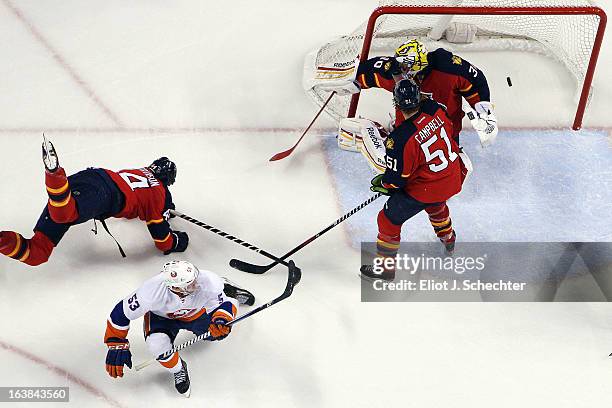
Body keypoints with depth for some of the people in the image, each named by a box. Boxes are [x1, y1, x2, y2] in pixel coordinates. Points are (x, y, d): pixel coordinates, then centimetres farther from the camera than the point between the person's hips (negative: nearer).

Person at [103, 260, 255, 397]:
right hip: (161, 316, -2)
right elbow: (120, 313, -31)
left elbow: (224, 304, -26)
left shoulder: (207, 281, -40)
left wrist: (221, 320, -48)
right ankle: (178, 369, 4)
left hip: (196, 311, 2)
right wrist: (117, 346, -28)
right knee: (157, 344, -29)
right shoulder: (152, 291, -43)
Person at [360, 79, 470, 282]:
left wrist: (382, 184, 2)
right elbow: (449, 127, 9)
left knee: (389, 219, 10)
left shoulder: (400, 139, -30)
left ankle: (385, 267, 22)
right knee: (436, 205, 39)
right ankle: (448, 239, 66)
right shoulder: (435, 110, -14)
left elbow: (396, 178, -19)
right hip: (453, 177, 7)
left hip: (425, 189, -7)